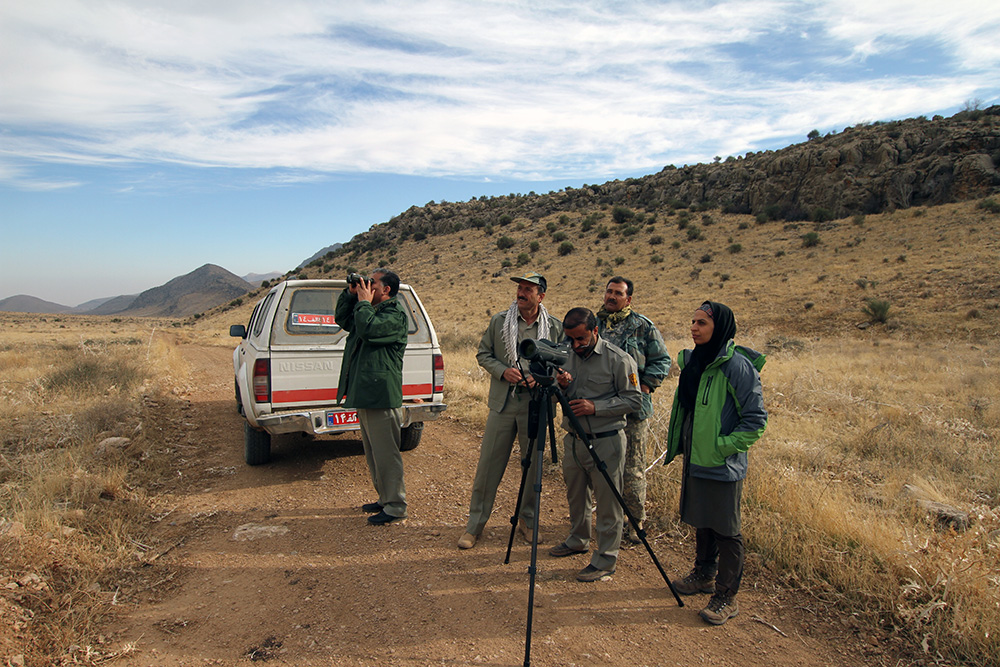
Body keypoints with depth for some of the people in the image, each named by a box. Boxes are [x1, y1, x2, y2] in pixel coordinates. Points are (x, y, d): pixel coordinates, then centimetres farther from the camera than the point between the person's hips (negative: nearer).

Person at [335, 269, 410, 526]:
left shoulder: (394, 314, -13)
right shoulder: (371, 310, 15)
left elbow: (368, 329, -28)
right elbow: (343, 319, 24)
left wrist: (363, 302, -12)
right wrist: (351, 294, 10)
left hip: (381, 396, -10)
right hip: (365, 393, 10)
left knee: (385, 452, -3)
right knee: (372, 452, 18)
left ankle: (395, 506, 8)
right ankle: (384, 498, 30)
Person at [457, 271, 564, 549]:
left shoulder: (555, 327, 1)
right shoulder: (499, 321, 2)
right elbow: (483, 354, 7)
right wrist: (503, 371, -10)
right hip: (502, 403, 0)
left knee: (533, 466, 10)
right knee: (489, 464, 3)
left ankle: (528, 522, 29)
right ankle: (475, 524, 15)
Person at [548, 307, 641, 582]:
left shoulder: (618, 360, -13)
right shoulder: (568, 356, 6)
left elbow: (633, 400, -12)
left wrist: (595, 406, -22)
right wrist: (561, 386, -11)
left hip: (605, 442, -6)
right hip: (573, 439, 7)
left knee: (607, 502, 2)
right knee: (576, 496, 21)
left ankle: (606, 559, 14)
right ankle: (577, 540, 41)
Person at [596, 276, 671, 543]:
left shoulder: (643, 327, -1)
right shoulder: (594, 324, 11)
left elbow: (662, 360, 3)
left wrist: (644, 387, -7)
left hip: (632, 409, -4)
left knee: (632, 470, -1)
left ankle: (635, 523, 13)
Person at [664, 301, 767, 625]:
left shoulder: (736, 365, -18)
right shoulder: (692, 360, 6)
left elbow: (756, 419, -16)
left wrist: (723, 447, -18)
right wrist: (684, 447, 15)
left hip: (723, 465, -7)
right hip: (695, 459, 8)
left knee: (726, 530, 4)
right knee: (701, 522, 21)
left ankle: (727, 597, 17)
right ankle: (704, 575, 39)